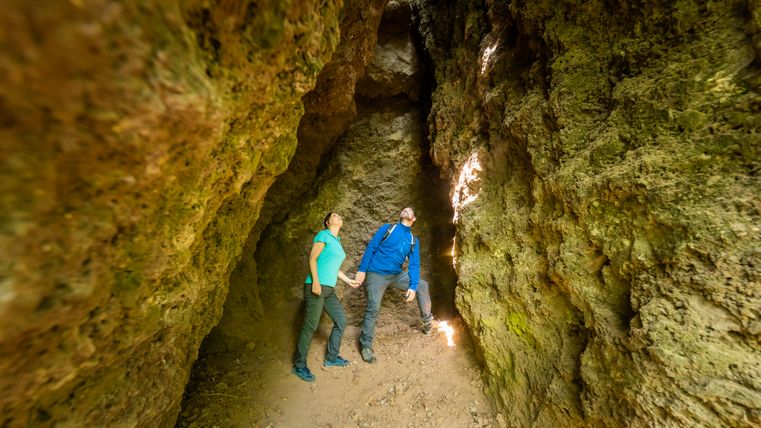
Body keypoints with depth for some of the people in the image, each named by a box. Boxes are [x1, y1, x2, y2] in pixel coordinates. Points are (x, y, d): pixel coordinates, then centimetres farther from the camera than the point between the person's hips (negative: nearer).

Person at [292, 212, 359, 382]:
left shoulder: (338, 242, 18)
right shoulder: (324, 235, -4)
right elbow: (312, 259, -11)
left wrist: (348, 280, 25)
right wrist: (315, 281, -21)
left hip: (330, 289, 9)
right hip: (316, 287, -8)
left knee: (341, 320, 11)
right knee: (310, 326, -2)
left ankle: (331, 357, 26)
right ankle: (299, 366, 15)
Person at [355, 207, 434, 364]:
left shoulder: (414, 240, 6)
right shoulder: (387, 228, -2)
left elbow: (414, 264, 1)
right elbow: (370, 248, -5)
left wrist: (413, 286, -11)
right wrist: (361, 270, -11)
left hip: (396, 274, 4)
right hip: (376, 275, -4)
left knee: (422, 285, -1)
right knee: (373, 309, -6)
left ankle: (427, 320, 20)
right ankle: (365, 345, 13)